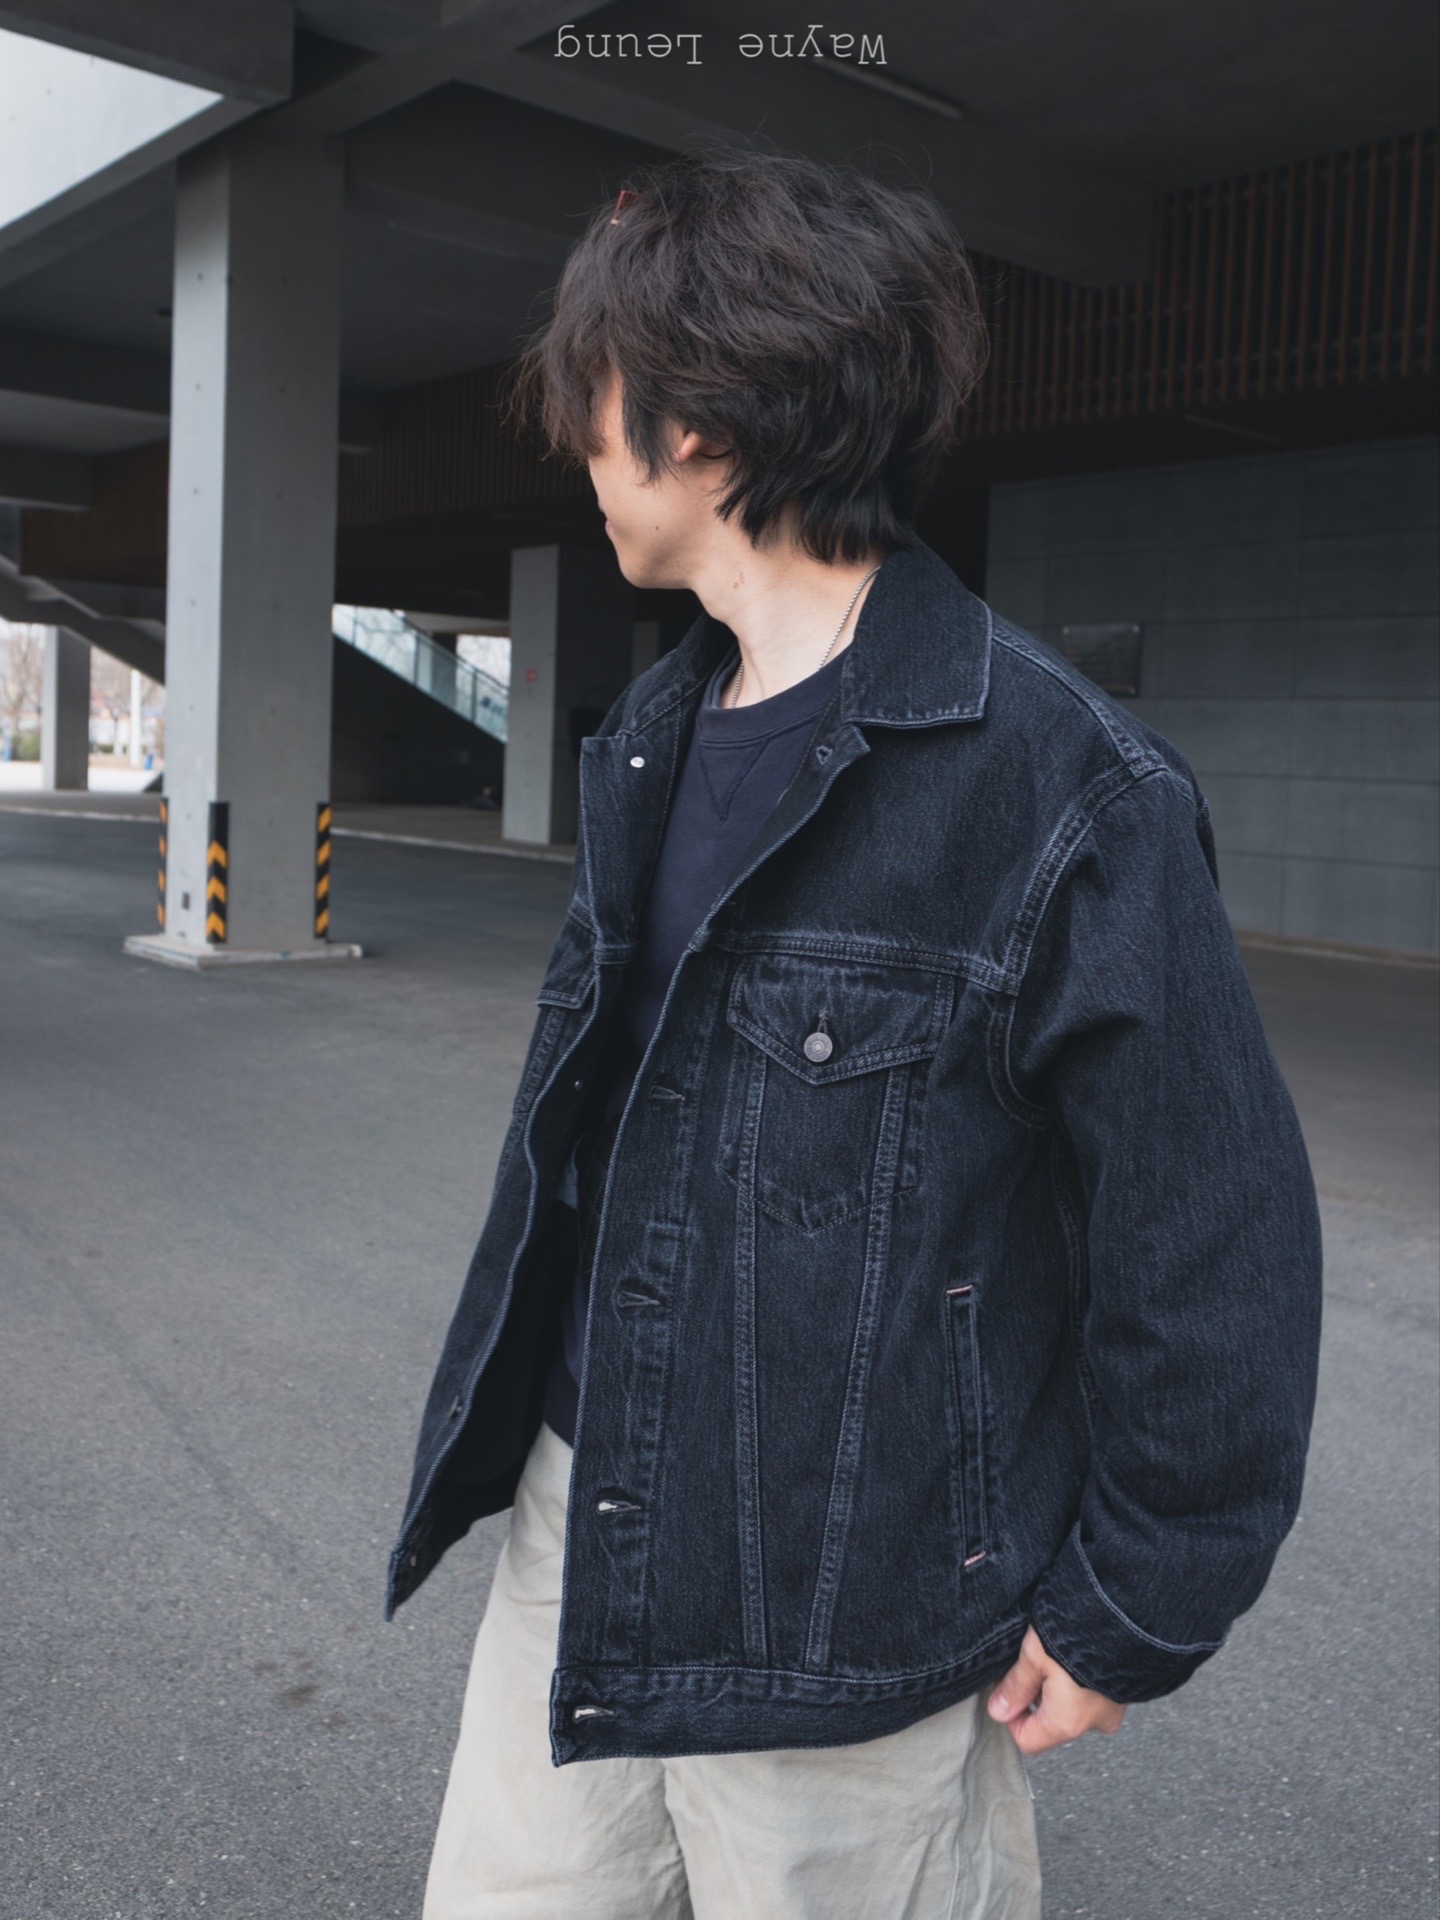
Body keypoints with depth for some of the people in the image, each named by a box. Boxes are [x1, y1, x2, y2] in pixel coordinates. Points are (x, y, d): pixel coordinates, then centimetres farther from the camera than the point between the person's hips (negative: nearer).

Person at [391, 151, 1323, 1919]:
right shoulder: (651, 742, 6)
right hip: (576, 1522, 7)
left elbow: (1217, 1242, -15)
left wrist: (1135, 1611, -8)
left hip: (846, 1611, -7)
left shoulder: (1063, 783, -19)